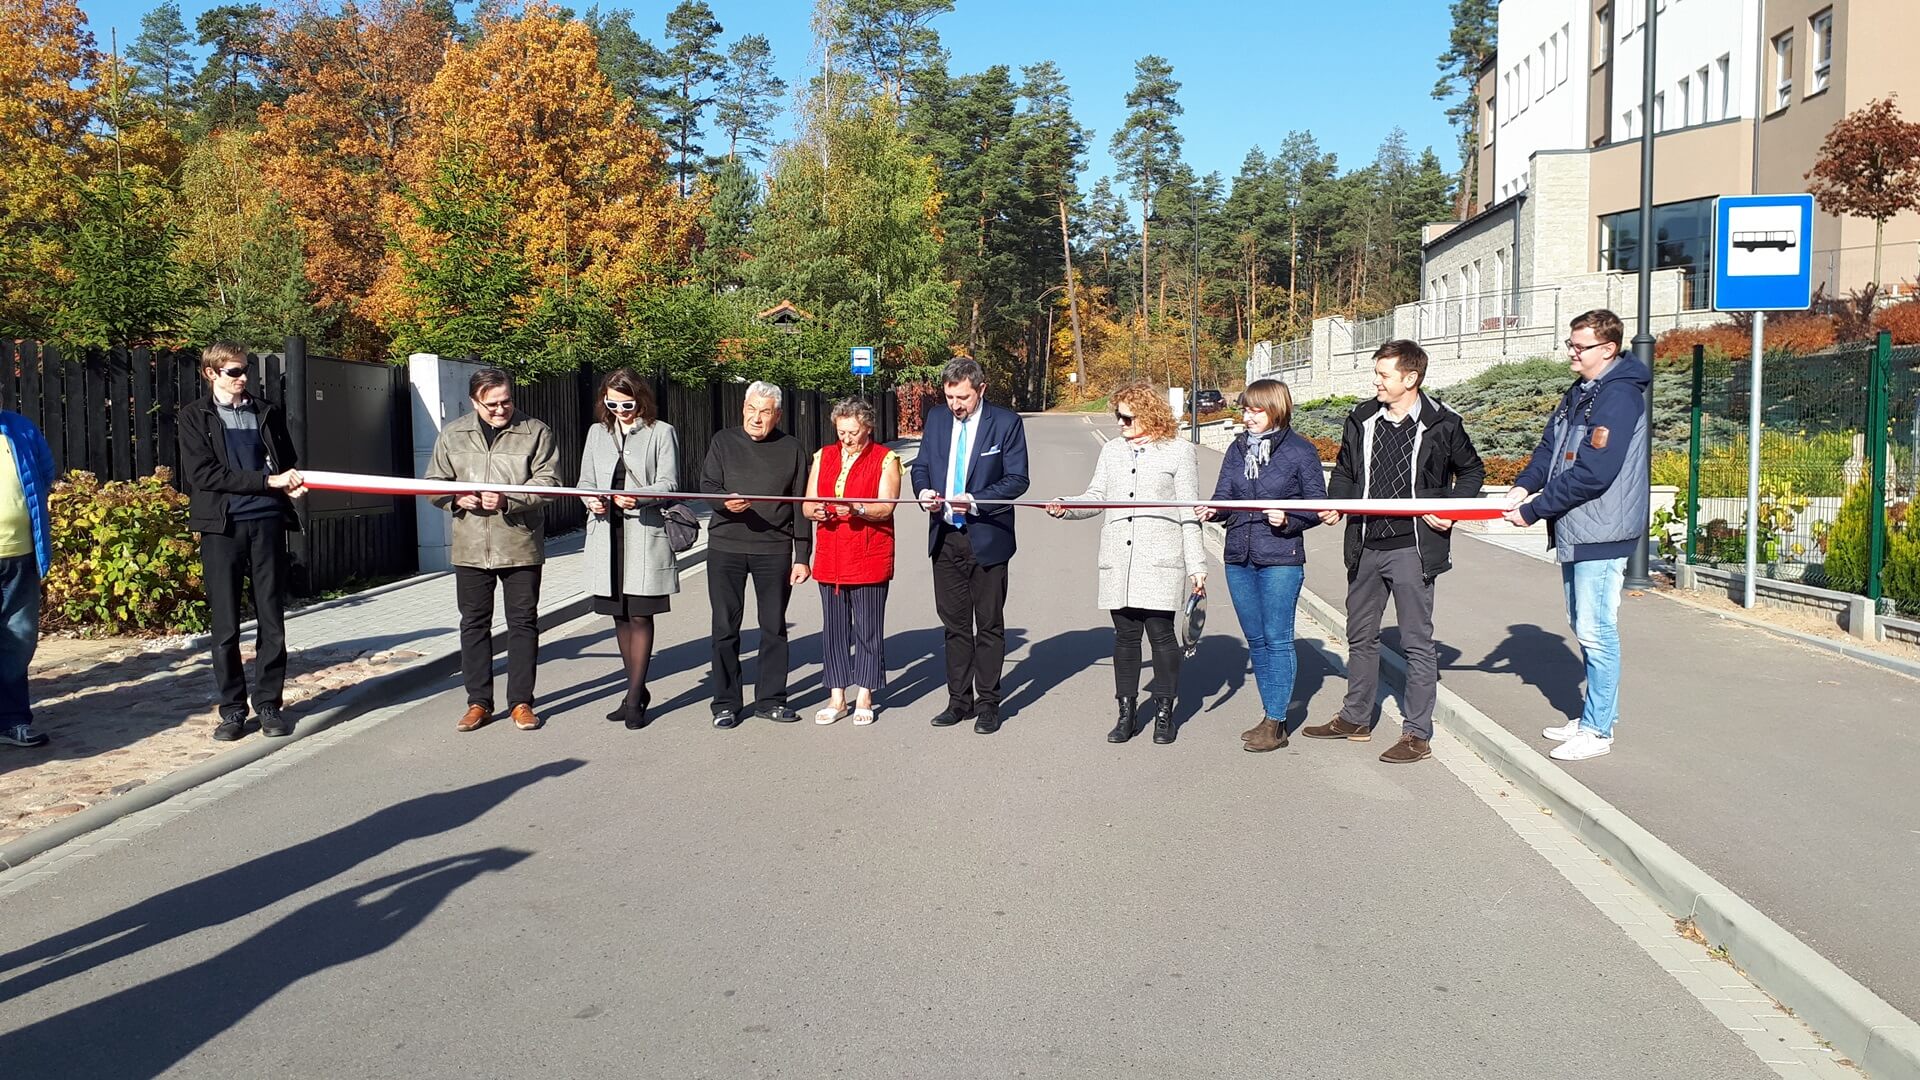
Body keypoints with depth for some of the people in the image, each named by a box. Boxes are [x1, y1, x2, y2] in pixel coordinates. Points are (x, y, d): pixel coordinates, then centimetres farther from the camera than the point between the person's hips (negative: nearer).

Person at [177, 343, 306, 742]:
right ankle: (232, 709, 12)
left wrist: (293, 482, -3)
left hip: (267, 522, 2)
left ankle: (269, 704, 13)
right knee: (225, 625, 2)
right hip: (222, 526, -2)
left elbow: (287, 461, 22)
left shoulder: (268, 412, 15)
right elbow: (203, 474, -7)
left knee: (272, 621, 3)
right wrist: (268, 480, -14)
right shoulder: (195, 416, 4)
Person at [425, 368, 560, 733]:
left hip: (520, 544, -3)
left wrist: (507, 500, -23)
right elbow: (434, 482, 12)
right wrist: (456, 498, -9)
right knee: (474, 623, 8)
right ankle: (478, 702, 19)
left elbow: (547, 481, -9)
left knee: (523, 623, 4)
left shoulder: (536, 433, -2)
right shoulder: (453, 435, 7)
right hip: (470, 547, 3)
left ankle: (521, 702, 15)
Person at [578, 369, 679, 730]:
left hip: (645, 534, -5)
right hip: (607, 533, 5)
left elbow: (668, 483, -6)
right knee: (620, 616, 10)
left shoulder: (661, 433, 0)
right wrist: (592, 500, -8)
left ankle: (634, 697, 2)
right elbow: (585, 480, 15)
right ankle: (637, 692, 21)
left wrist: (639, 497, -25)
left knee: (640, 616, -3)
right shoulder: (597, 433, 14)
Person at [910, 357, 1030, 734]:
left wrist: (975, 501, -20)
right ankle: (959, 699, 21)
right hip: (945, 537, 4)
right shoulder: (936, 419, 8)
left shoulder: (1006, 423, -6)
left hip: (987, 537, -4)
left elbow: (1017, 479, -9)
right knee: (954, 623, 11)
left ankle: (988, 703, 14)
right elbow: (920, 465, 15)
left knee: (989, 625, 5)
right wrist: (924, 491, -8)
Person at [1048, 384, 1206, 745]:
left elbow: (1189, 512, 1)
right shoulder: (1112, 450, 17)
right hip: (1118, 561, 4)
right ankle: (1127, 713, 14)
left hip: (1161, 559, -4)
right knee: (1125, 635, 6)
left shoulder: (1179, 451, 3)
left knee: (1161, 632, -1)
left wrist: (1196, 565, -2)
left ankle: (1164, 714, 12)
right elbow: (1096, 496, 15)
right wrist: (1066, 507, -6)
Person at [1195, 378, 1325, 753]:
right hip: (1238, 557, 6)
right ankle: (1271, 715, 23)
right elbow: (1224, 495, 6)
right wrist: (1213, 509, -15)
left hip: (1281, 560, -6)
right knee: (1256, 640, 12)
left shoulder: (1300, 450, -4)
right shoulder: (1238, 449, 10)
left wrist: (1288, 520, -18)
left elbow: (1318, 505, -2)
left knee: (1277, 639, -2)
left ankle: (1276, 723, 4)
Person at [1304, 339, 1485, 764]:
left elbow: (1471, 470, 9)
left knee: (1417, 642, 1)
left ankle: (1417, 734, 10)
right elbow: (1344, 471, 17)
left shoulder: (1441, 424, -5)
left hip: (1413, 549, -5)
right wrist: (1335, 504, -2)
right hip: (1365, 546, 5)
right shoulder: (1361, 419, 5)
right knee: (1360, 635, 16)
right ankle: (1355, 719, 31)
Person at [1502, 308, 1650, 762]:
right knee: (1584, 627, 17)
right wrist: (1524, 485, -7)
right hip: (1574, 533, 10)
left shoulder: (1620, 397, -17)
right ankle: (1592, 716, 29)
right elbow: (1550, 446, 13)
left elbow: (1592, 473, -23)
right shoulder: (1578, 394, 13)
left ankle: (1598, 729, 5)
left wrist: (1533, 510, -19)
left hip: (1601, 534, -10)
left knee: (1596, 631, -4)